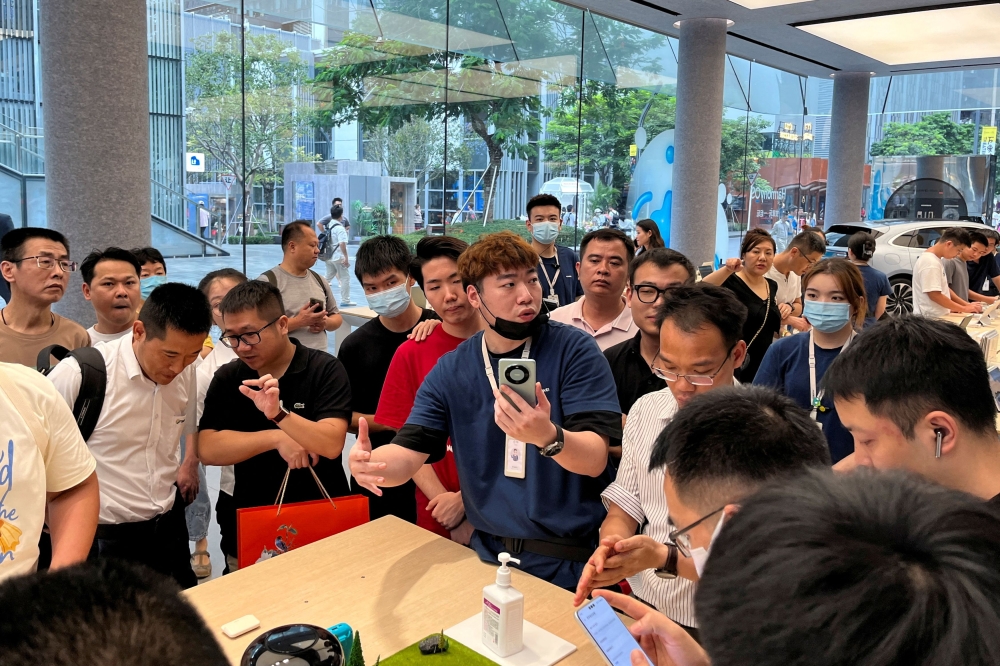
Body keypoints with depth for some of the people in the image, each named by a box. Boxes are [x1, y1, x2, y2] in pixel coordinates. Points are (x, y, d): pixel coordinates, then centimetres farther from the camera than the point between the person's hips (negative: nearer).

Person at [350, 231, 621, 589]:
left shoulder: (574, 350, -9)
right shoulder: (450, 371, 2)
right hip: (490, 554, 3)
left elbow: (595, 459, -16)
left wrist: (548, 436, -38)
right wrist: (368, 462, -26)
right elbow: (407, 454, -3)